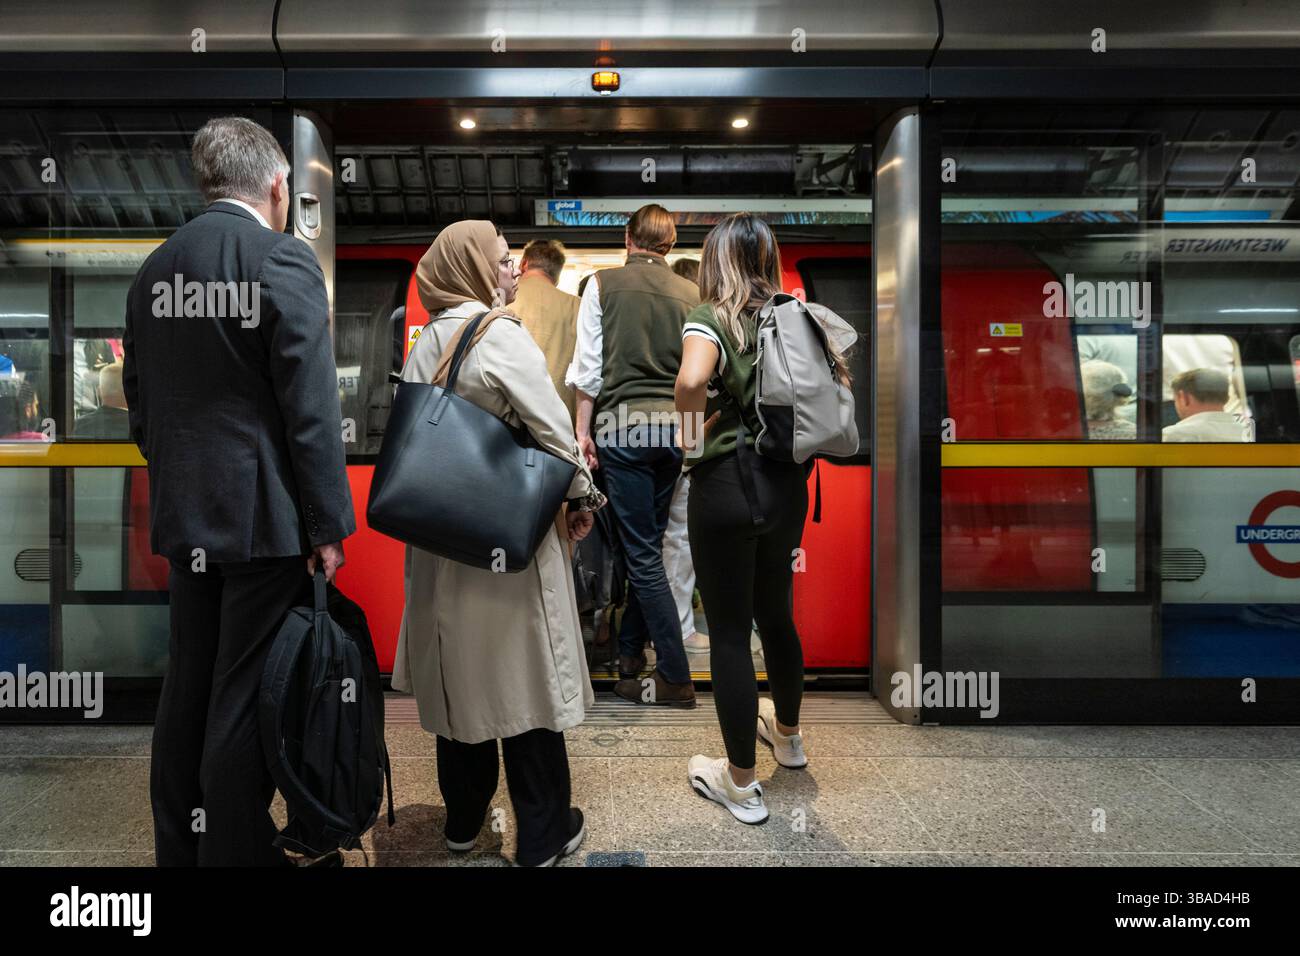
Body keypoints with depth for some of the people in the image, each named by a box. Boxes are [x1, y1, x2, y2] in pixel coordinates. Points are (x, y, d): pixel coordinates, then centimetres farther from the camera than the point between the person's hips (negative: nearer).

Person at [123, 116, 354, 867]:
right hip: (265, 515, -7)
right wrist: (329, 524, -11)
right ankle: (237, 852, 17)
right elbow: (311, 407, -16)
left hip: (182, 515, 7)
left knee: (188, 685, 18)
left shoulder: (156, 267, 10)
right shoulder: (285, 258, -11)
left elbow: (140, 401, 14)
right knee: (248, 697, 3)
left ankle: (178, 844, 33)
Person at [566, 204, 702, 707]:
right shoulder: (690, 293, 9)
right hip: (675, 427, 4)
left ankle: (675, 677, 2)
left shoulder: (603, 284, 2)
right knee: (646, 542, 15)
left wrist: (582, 429, 5)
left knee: (642, 552, -1)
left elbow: (589, 365, 0)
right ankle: (629, 651, 28)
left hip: (623, 424, -4)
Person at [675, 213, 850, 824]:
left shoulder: (710, 319, -11)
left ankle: (740, 784, 19)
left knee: (729, 632, 5)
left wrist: (693, 435, -14)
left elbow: (691, 379, -31)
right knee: (776, 614, 24)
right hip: (789, 482, 7)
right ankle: (787, 734, 46)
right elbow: (839, 377, 13)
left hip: (725, 484, -6)